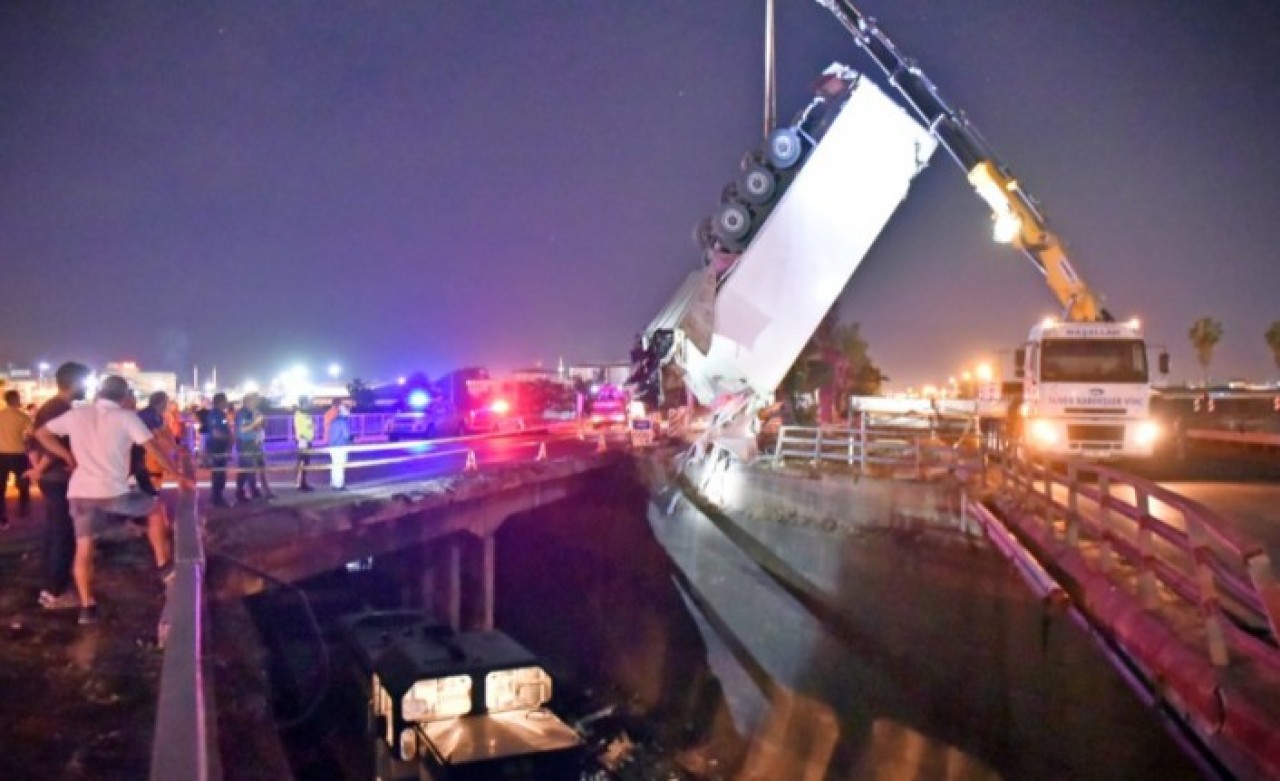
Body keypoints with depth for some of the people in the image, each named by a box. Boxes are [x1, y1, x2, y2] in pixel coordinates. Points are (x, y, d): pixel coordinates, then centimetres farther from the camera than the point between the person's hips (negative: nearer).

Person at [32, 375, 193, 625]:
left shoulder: (77, 414, 11)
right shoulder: (126, 416, 0)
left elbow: (41, 433, 14)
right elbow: (154, 449, -4)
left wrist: (69, 457, 12)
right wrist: (179, 476, 3)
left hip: (80, 492, 4)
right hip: (113, 492, -4)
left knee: (83, 549, 11)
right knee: (156, 509, 21)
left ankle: (87, 607, 10)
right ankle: (163, 565, 20)